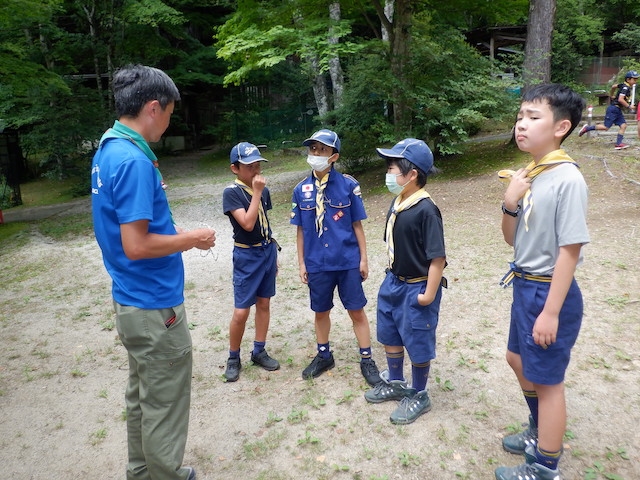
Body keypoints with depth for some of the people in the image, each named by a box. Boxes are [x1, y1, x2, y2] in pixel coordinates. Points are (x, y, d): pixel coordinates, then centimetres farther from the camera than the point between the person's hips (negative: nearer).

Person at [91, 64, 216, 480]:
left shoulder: (107, 150, 7)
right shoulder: (134, 160, -22)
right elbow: (137, 246, -25)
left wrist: (176, 232, 11)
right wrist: (193, 239, -12)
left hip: (132, 301, 10)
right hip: (155, 306, -10)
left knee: (142, 395, 22)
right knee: (164, 404, 7)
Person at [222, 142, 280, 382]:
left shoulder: (263, 190, 4)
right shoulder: (231, 193, -13)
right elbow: (247, 224, -25)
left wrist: (273, 253, 16)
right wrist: (256, 192, -23)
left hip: (267, 251, 6)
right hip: (247, 255, -6)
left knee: (263, 303, 12)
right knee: (241, 311, -3)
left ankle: (259, 352, 26)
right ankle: (233, 358, 16)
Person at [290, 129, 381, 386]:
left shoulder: (348, 185, -8)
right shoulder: (301, 190, -2)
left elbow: (357, 225, -3)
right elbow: (301, 230, 5)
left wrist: (363, 259, -1)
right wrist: (301, 263, 5)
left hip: (348, 261, -2)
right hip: (317, 264, 2)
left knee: (356, 311, 8)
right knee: (321, 311, 17)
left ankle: (367, 360, 24)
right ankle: (324, 356, 37)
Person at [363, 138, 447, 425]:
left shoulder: (426, 210, -24)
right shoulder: (397, 202, 1)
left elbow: (438, 257, -23)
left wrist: (429, 294, -19)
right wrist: (392, 274, 15)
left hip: (416, 289, -8)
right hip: (393, 283, 9)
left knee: (418, 343, 9)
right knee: (390, 335, 21)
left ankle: (418, 396, 30)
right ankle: (395, 383, 43)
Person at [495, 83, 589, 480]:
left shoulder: (567, 180, -21)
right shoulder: (527, 175, 3)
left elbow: (570, 251, -20)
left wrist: (551, 312, -19)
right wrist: (510, 203, -12)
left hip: (550, 292, -9)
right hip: (525, 286, 9)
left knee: (546, 378, 7)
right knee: (519, 360, 24)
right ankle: (540, 433, 49)